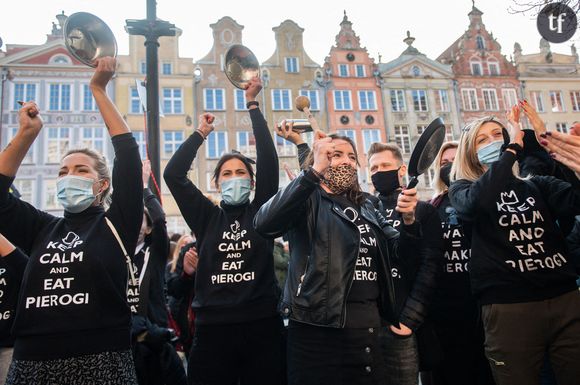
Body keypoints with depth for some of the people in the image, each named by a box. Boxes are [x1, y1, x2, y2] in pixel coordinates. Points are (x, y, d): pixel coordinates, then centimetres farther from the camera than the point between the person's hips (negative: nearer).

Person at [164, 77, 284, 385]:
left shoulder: (260, 212, 6)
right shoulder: (206, 217, 8)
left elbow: (268, 160, -3)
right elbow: (173, 174, 2)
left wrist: (252, 105, -1)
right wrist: (201, 133, 5)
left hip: (262, 325, 0)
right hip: (212, 326, 1)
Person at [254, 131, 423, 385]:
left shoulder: (366, 207, 17)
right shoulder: (307, 201, -3)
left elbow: (397, 250, 16)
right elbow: (265, 224, -22)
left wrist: (408, 220, -5)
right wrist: (314, 171, -26)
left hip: (368, 326, 6)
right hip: (319, 328, -6)